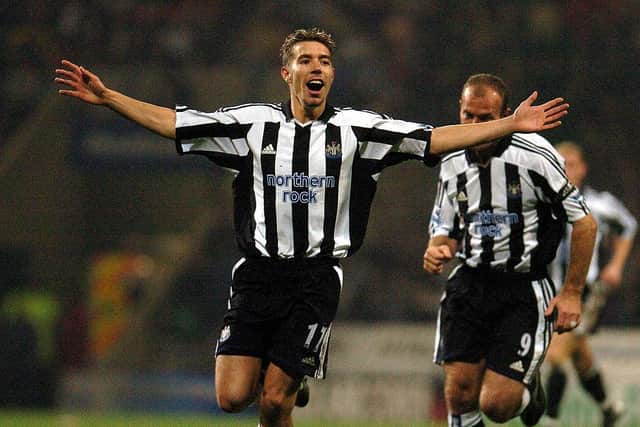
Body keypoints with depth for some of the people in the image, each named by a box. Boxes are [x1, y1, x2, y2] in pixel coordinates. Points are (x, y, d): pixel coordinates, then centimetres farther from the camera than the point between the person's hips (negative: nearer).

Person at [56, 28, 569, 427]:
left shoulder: (358, 129, 4)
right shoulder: (252, 123, 5)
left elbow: (434, 139, 1)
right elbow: (174, 122, 6)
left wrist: (511, 125, -6)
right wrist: (107, 96, -1)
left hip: (316, 279, -1)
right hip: (258, 273, 1)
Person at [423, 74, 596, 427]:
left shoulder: (535, 155, -11)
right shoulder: (452, 163, 6)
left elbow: (584, 223, -6)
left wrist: (571, 293, -6)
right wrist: (437, 251, -7)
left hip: (524, 291, -4)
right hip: (469, 284, 4)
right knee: (460, 396, -7)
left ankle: (529, 388, 25)